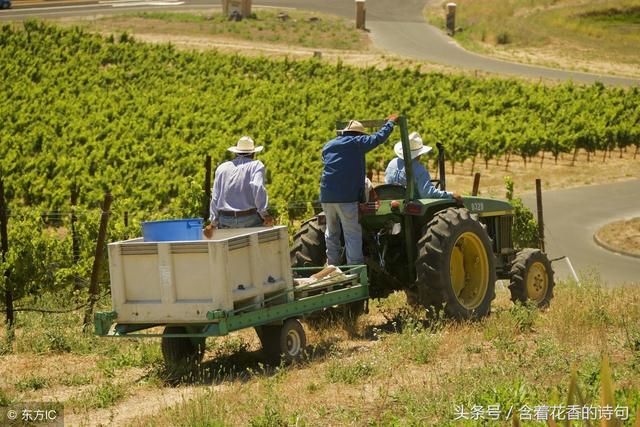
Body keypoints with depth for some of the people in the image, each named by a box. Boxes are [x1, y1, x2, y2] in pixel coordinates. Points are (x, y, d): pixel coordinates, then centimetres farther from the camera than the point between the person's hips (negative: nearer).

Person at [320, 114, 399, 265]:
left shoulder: (327, 146, 18)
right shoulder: (356, 143, 0)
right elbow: (379, 137, 5)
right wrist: (390, 122, 21)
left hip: (326, 196, 6)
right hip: (346, 196, -6)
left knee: (331, 233, 15)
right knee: (352, 234, -3)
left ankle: (333, 267, 19)